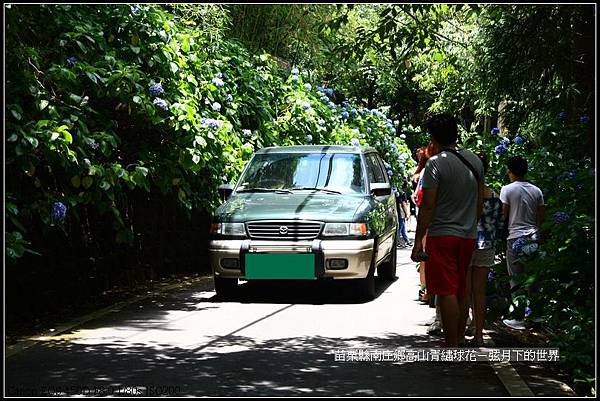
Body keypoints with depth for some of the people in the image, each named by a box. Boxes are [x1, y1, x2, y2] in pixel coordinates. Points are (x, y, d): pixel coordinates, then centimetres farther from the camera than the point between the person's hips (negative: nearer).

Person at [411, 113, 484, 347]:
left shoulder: (436, 164, -13)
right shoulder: (475, 160, 7)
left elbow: (428, 206, -15)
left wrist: (418, 240, -11)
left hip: (442, 234, -7)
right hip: (468, 236, 7)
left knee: (446, 292, -7)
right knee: (461, 291, 15)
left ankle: (451, 347, -8)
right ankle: (460, 339, 21)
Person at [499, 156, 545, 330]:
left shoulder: (507, 189, -8)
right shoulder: (536, 190, 6)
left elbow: (504, 214, -7)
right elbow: (541, 215, 7)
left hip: (516, 237, -5)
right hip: (534, 237, 5)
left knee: (516, 278, 0)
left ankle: (519, 319, -1)